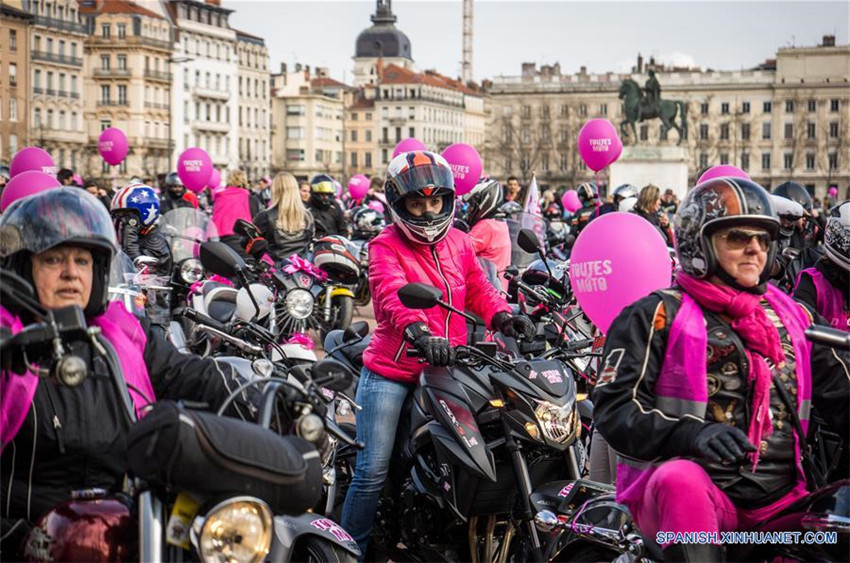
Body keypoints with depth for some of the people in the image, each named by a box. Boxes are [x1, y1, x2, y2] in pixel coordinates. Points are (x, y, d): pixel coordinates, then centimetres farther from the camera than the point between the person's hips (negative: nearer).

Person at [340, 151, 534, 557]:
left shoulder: (459, 243, 13)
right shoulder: (386, 247, -6)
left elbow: (478, 289, 10)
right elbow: (392, 295, -25)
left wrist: (502, 317, -13)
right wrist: (420, 333, -45)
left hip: (444, 369, 5)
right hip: (391, 372, -5)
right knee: (373, 472, -7)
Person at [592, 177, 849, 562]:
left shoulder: (793, 316, 18)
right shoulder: (658, 315, 2)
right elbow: (613, 407, -8)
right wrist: (691, 433, -25)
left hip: (778, 503, 5)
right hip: (701, 496, -5)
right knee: (680, 479, -37)